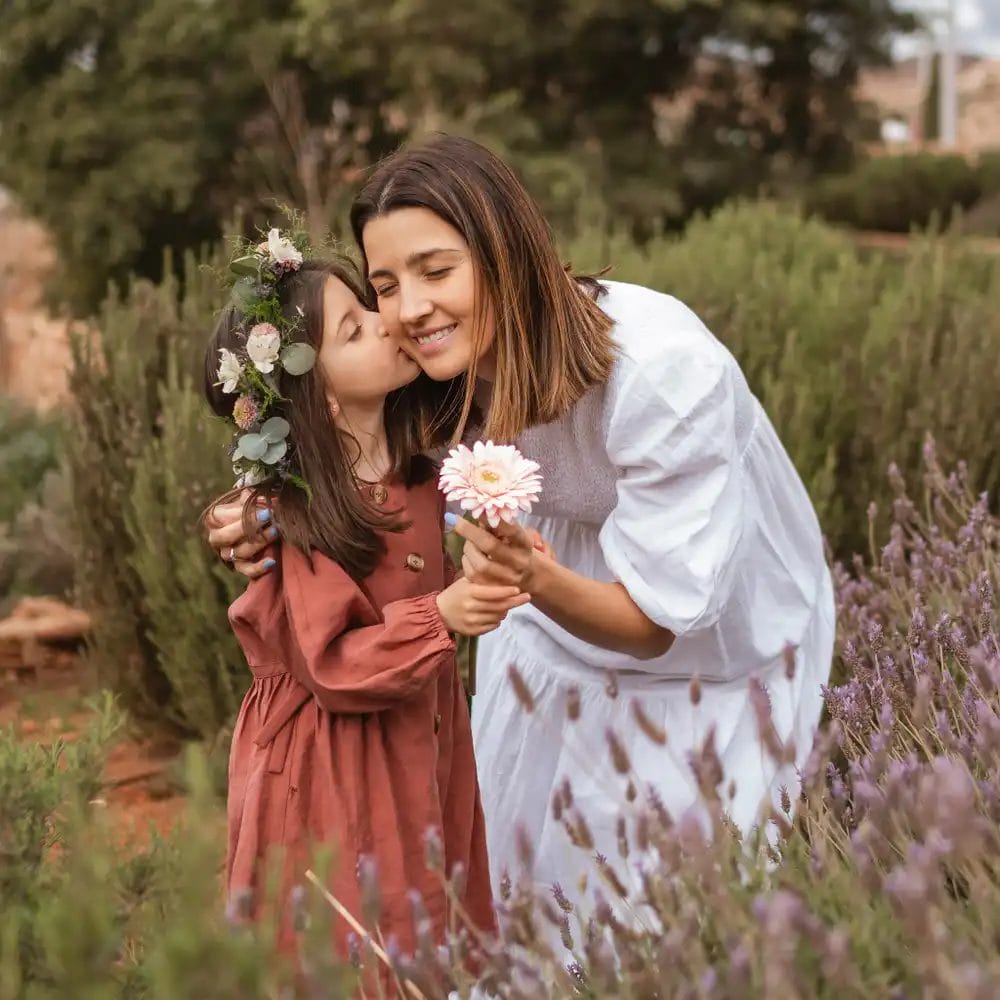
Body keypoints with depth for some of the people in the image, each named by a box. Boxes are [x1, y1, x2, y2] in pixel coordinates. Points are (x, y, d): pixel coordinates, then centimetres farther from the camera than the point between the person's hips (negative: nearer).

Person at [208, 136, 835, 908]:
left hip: (714, 653, -5)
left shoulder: (663, 371, -35)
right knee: (534, 865, 16)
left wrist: (539, 581, -50)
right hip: (561, 618, 5)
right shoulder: (456, 371, -18)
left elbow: (657, 622, -30)